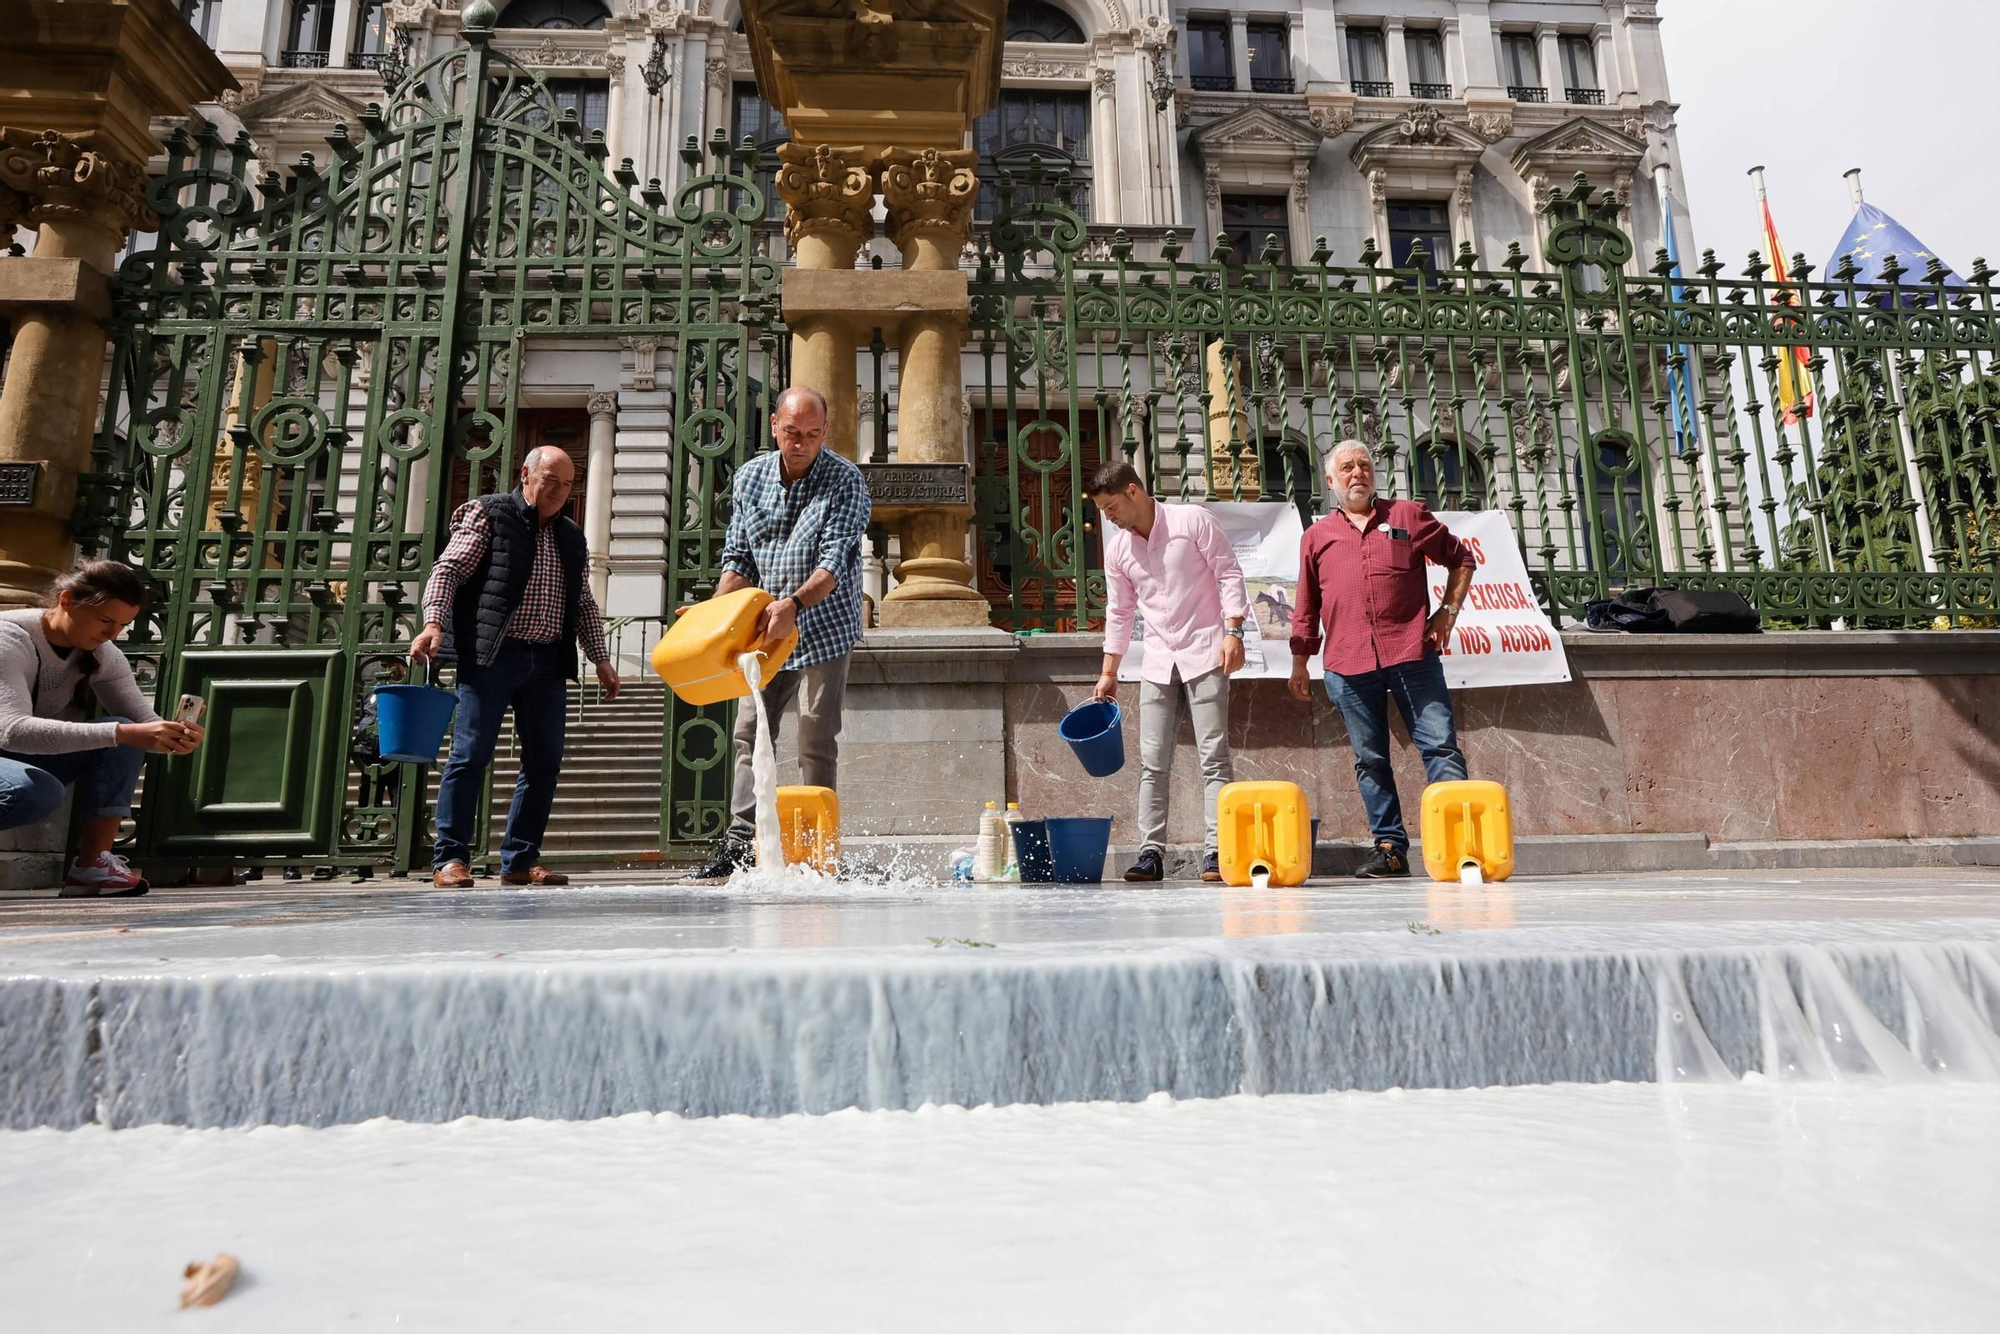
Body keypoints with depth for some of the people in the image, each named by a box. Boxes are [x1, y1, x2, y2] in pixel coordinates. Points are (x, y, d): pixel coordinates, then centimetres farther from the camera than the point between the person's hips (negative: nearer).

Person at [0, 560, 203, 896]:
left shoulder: (102, 655, -6)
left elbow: (144, 724, -12)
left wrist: (173, 737, -37)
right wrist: (123, 733, -50)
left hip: (29, 756, 7)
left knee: (123, 738, -18)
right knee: (39, 792, -37)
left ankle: (91, 866, -14)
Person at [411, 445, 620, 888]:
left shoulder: (571, 536, 21)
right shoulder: (488, 514, 5)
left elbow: (584, 605, 25)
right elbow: (448, 569, -4)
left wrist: (600, 658, 19)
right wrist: (434, 621, -19)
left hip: (548, 662, 6)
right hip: (492, 654, -5)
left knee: (545, 761, 3)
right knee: (471, 755, -6)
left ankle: (520, 860, 12)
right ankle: (449, 858, 3)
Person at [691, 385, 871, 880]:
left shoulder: (845, 480, -10)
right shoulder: (750, 476, 5)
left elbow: (835, 559, -20)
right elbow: (738, 557, 9)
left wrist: (792, 603, -36)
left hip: (824, 626, -5)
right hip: (767, 626, 5)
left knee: (816, 741, -4)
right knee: (751, 732, 0)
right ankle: (741, 841, 4)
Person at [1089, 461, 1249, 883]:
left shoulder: (1192, 520, -4)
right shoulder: (1117, 549, 10)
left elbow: (1229, 574, -4)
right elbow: (1119, 614, 16)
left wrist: (1233, 631, -14)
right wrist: (1109, 672, 14)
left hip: (1205, 653, -4)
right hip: (1158, 661, 5)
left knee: (1214, 755, -6)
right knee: (1152, 761, 1)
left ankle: (1217, 852, -4)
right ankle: (1151, 851, 7)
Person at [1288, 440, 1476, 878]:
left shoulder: (1409, 516, 12)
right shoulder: (1316, 537, 15)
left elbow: (1461, 559, 19)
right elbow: (1306, 610, 16)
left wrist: (1448, 611, 7)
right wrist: (1299, 663, 12)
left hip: (1412, 655, -1)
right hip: (1348, 665, 2)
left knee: (1440, 744, -4)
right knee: (1369, 760, 5)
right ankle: (1390, 847, 12)